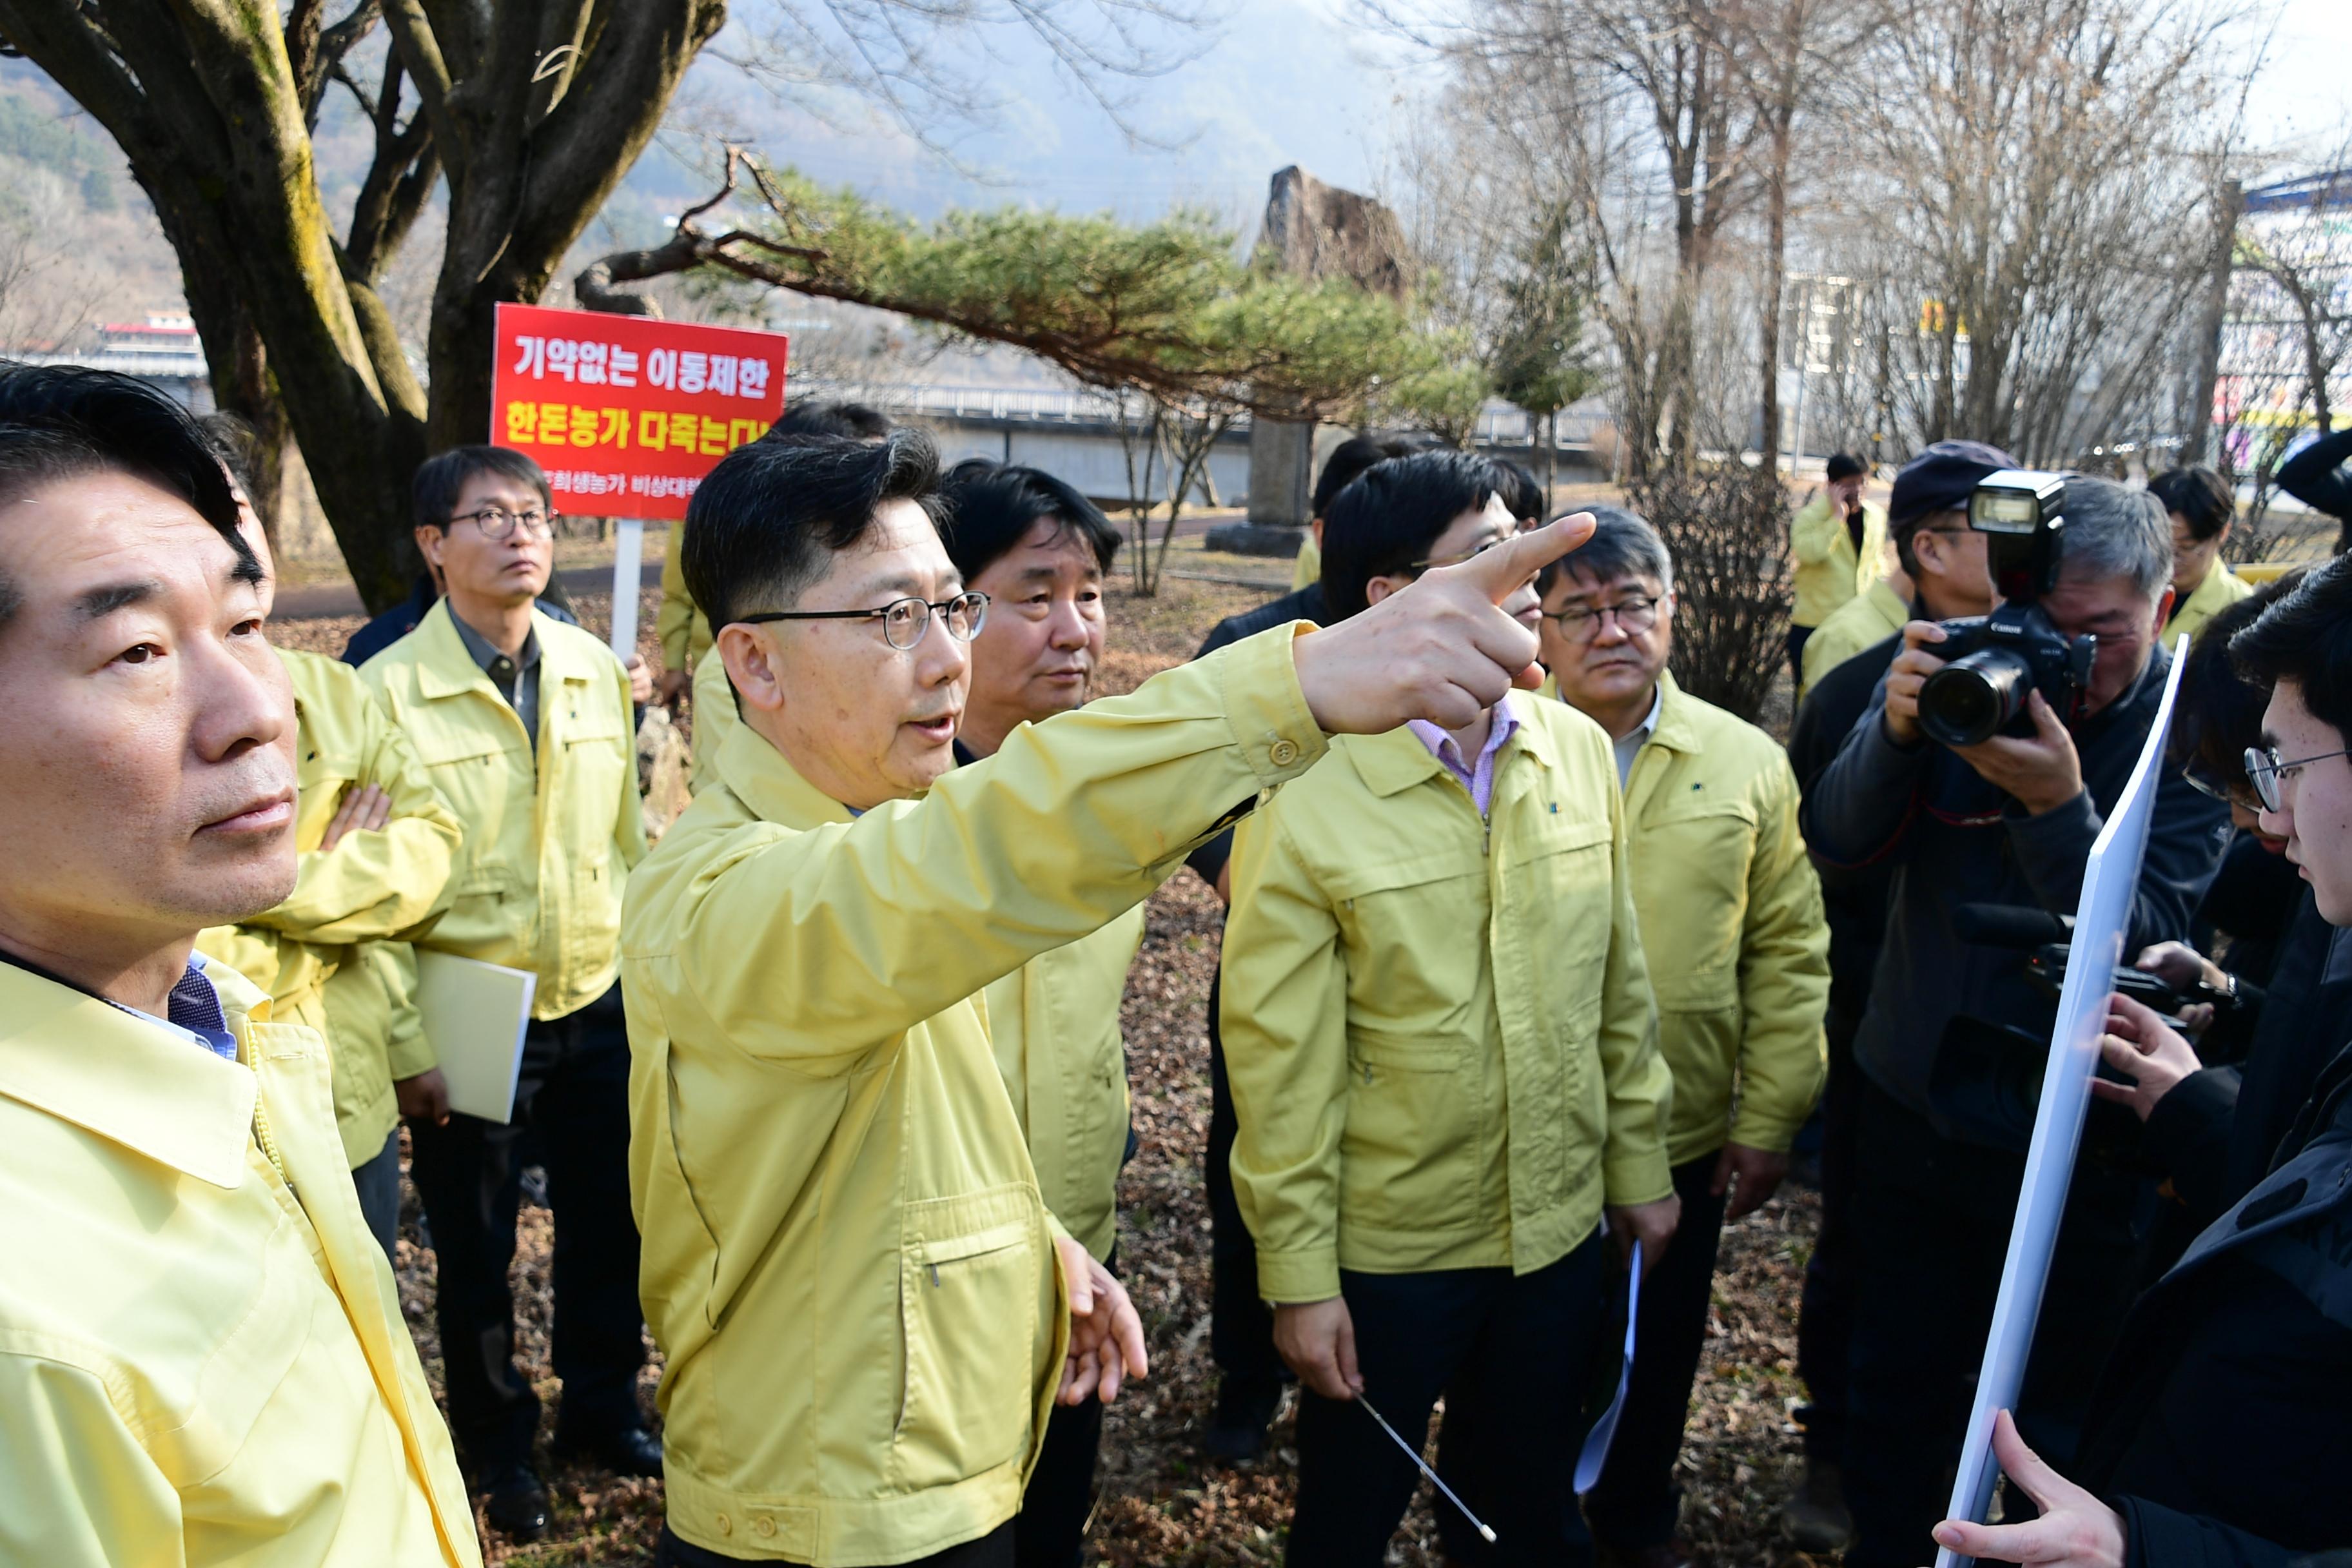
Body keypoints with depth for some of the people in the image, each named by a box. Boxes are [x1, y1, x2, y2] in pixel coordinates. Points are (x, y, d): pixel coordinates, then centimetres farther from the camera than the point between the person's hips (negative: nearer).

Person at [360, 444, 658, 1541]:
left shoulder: (596, 670, 2)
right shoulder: (390, 688, -11)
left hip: (598, 1008, 4)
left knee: (608, 1226, 16)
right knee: (475, 1248, 13)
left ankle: (601, 1408, 40)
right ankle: (497, 1442, 36)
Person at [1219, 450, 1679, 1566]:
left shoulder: (1579, 750, -4)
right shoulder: (1307, 795, -18)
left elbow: (1619, 987, 5)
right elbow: (1281, 1065, -14)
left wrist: (1638, 1162, 9)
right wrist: (1298, 1276, -11)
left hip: (1562, 1231, 4)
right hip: (1386, 1255, -4)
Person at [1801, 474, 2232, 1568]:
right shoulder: (1963, 671, -7)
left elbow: (2147, 935, -20)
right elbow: (1835, 841, -13)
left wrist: (2058, 808, -35)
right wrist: (1896, 731, -31)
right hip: (1911, 1104, 3)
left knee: (2062, 1415, 15)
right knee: (1893, 1386, 20)